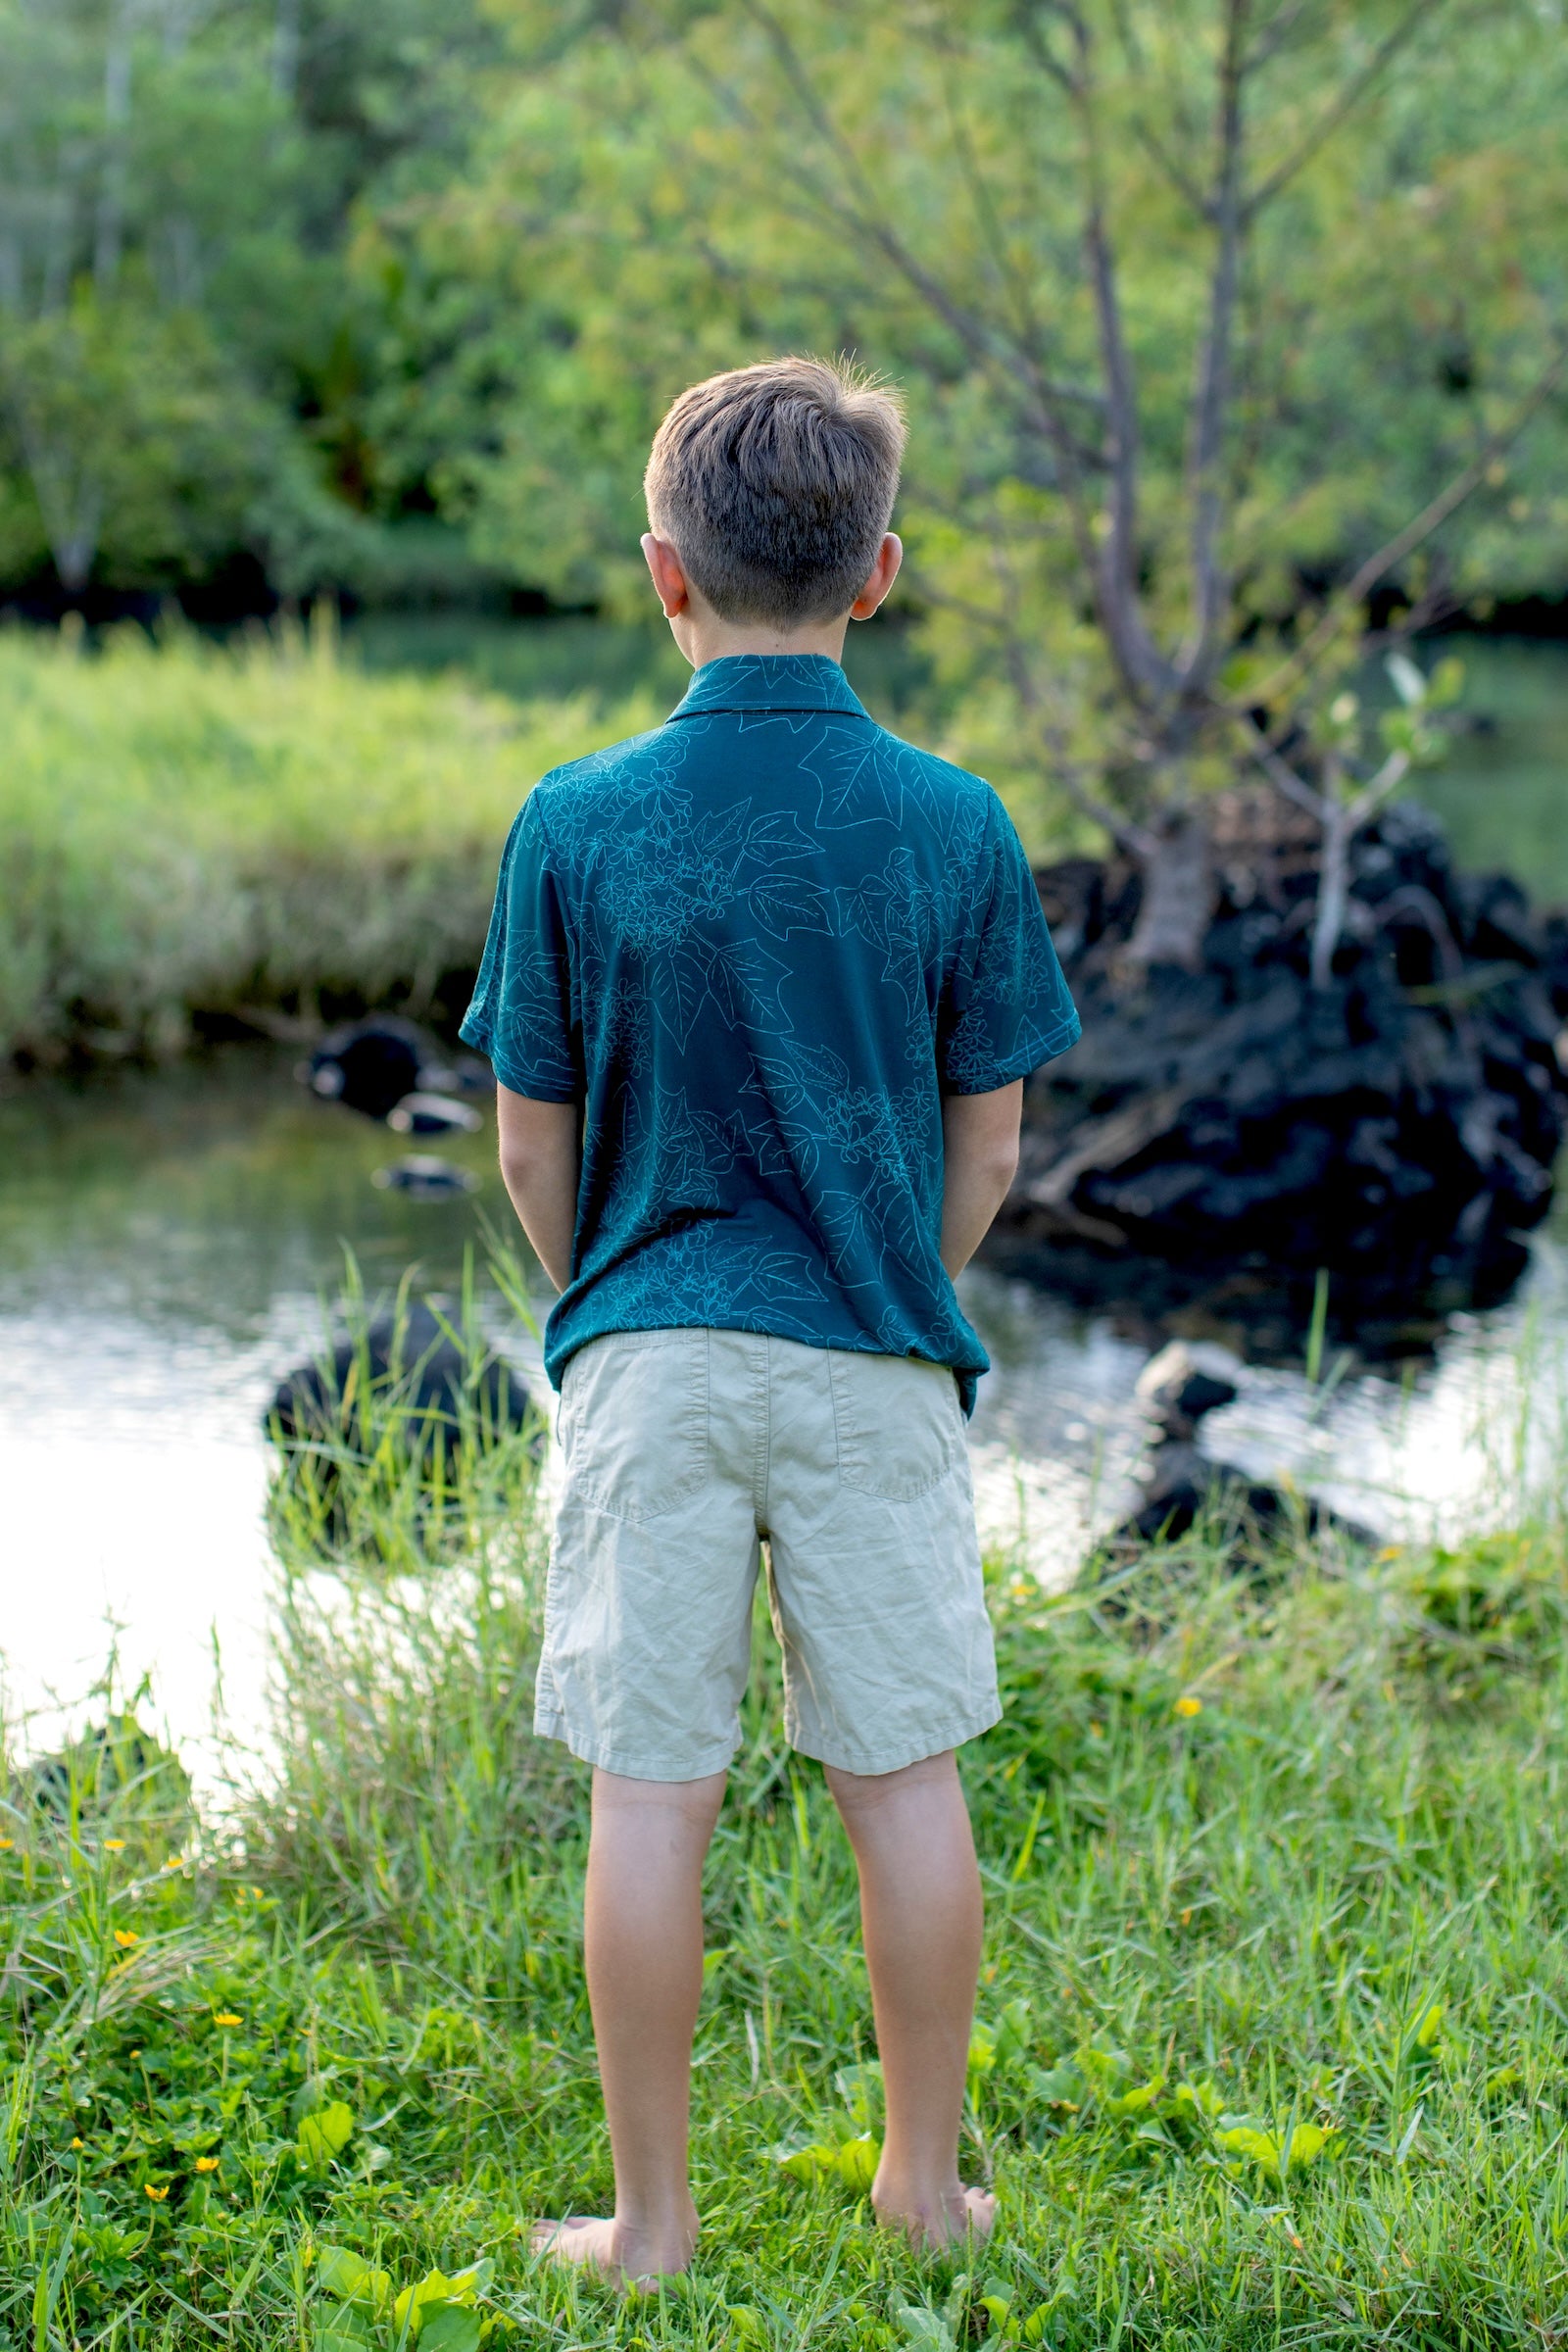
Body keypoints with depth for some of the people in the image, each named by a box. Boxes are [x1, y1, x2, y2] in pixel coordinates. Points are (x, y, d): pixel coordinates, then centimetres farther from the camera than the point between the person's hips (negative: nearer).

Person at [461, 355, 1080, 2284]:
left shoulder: (579, 823, -6)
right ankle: (927, 2180, 23)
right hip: (876, 1362, 1)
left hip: (650, 1358, -1)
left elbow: (531, 1144, 0)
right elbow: (986, 1144, 2)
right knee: (904, 1775, 12)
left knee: (651, 1789, 5)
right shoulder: (955, 825, -4)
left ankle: (651, 2222, 13)